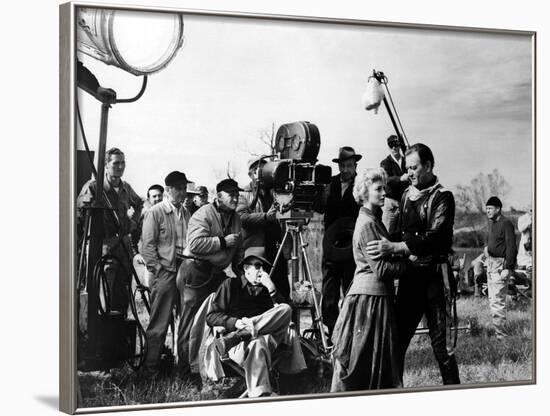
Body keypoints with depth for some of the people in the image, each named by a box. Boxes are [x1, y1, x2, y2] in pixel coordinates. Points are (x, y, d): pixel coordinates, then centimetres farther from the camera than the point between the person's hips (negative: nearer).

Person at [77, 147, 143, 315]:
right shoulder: (93, 186, -8)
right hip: (105, 245, -6)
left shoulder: (126, 188, 11)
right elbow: (78, 211, -9)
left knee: (124, 291, 7)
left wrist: (133, 222, 20)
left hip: (125, 244, 6)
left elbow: (138, 204, 31)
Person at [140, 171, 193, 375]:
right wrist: (157, 270, -12)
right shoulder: (156, 212, -3)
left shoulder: (186, 213, 15)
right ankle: (151, 366, 5)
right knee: (159, 323, -4)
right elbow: (148, 244, -6)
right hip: (165, 272, -6)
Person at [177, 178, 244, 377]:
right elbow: (195, 244, -24)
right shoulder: (204, 214, -11)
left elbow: (238, 250, 25)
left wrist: (240, 272, 15)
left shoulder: (235, 218, 15)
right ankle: (187, 370, 0)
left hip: (217, 273, 8)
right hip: (196, 271, -8)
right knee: (191, 323, -5)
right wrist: (223, 241, -19)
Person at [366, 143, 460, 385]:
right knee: (397, 337, 6)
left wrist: (394, 248, -24)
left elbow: (435, 238, -19)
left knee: (440, 340, -4)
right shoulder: (406, 195, 15)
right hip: (409, 274, 6)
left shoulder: (442, 197, -6)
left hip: (433, 276, -6)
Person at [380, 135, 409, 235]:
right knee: (388, 232, -5)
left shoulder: (406, 161, 10)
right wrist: (401, 178, -35)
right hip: (391, 202, -3)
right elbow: (387, 179, -18)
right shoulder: (385, 163, 1)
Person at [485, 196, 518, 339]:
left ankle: (500, 335, -9)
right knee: (492, 299, 13)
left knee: (497, 300, -12)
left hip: (501, 264, -9)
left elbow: (511, 247, -17)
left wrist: (507, 268, -21)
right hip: (491, 263, 10)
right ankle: (497, 329, 21)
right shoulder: (491, 223, 15)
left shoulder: (506, 224, -12)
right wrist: (488, 260, 13)